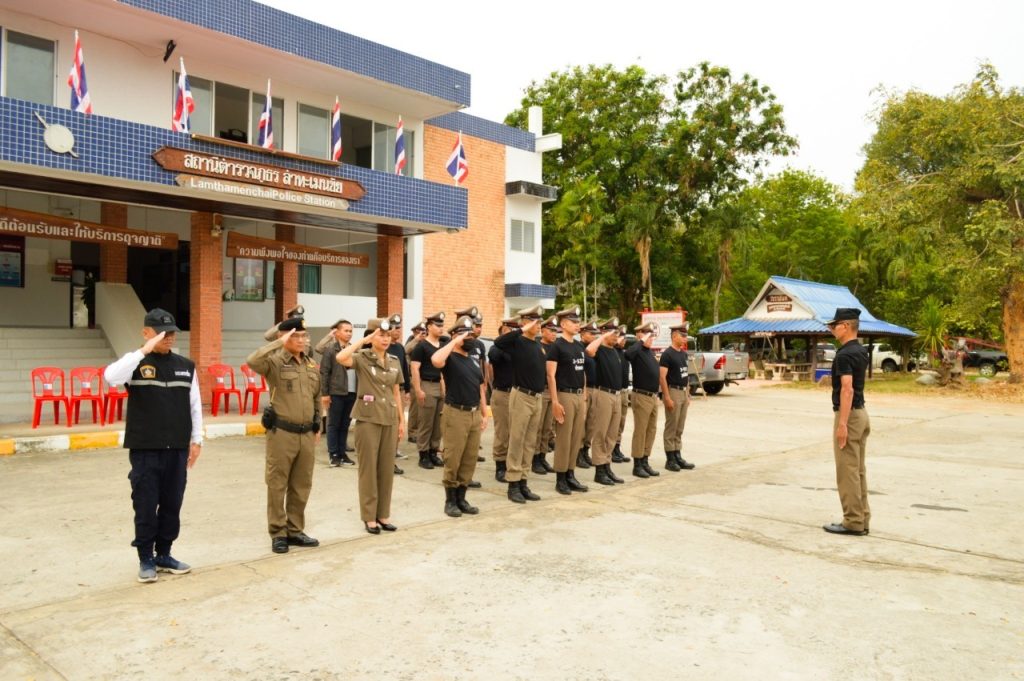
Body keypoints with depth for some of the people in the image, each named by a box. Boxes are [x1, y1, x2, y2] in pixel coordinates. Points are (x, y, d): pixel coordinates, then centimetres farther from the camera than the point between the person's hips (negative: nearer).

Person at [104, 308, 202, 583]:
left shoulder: (186, 366, 7)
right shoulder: (136, 363, -3)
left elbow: (195, 405, 11)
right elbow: (110, 377, -25)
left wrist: (196, 440, 8)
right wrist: (144, 351, -28)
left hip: (177, 449, 3)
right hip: (145, 449, -3)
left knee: (172, 505, 10)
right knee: (145, 506, 3)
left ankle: (164, 554, 25)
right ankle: (146, 559, 17)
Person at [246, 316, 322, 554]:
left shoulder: (312, 364, 11)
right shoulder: (275, 361, -9)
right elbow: (252, 361, -32)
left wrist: (318, 427, 18)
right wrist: (280, 343, -27)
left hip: (306, 434, 6)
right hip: (281, 433, -6)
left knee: (301, 486, 12)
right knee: (277, 485, 4)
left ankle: (295, 530, 24)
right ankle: (278, 533, 14)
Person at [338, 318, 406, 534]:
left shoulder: (394, 361, 10)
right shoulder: (362, 357, -6)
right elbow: (340, 358, -28)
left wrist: (402, 420, 10)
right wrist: (364, 340, -20)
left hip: (389, 419, 5)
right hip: (367, 418, -5)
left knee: (387, 468, 8)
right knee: (368, 467, 2)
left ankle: (383, 514, 19)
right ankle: (369, 517, 11)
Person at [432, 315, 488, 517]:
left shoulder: (475, 361, 16)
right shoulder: (450, 358, -6)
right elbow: (435, 360, -31)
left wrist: (484, 414, 15)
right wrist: (455, 342, -20)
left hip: (474, 414, 7)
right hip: (456, 414, -7)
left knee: (470, 460, 10)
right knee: (453, 460, -1)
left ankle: (461, 498, 21)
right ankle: (450, 501, 11)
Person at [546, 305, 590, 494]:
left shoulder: (579, 346, 14)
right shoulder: (556, 346, -8)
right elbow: (551, 376, -13)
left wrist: (584, 399, 16)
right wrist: (555, 402, -18)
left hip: (579, 397, 7)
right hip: (564, 396, -7)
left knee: (576, 439, 10)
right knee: (563, 439, -3)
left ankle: (570, 476, 19)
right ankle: (560, 479, 5)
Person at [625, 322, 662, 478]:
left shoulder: (650, 352, 14)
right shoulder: (637, 350, -11)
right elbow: (628, 353, -37)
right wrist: (643, 340, -30)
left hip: (653, 396, 9)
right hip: (641, 396, -8)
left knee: (651, 430, 12)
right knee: (640, 431, -1)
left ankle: (645, 462, 22)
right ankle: (637, 465, 7)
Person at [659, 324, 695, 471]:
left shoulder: (684, 354, 14)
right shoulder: (667, 354, -11)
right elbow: (662, 377, -16)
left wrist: (688, 394, 16)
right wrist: (667, 398, -20)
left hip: (683, 393, 8)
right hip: (673, 392, -8)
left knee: (679, 428, 12)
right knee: (671, 428, -2)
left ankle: (678, 457, 18)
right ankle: (670, 460, 4)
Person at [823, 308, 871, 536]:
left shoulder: (844, 355, -19)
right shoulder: (861, 351, 10)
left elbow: (847, 389, -28)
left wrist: (842, 423, -29)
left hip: (849, 415, -10)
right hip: (861, 413, 10)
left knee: (847, 471, -4)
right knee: (858, 470, 13)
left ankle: (853, 522, 1)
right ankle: (862, 520, 17)